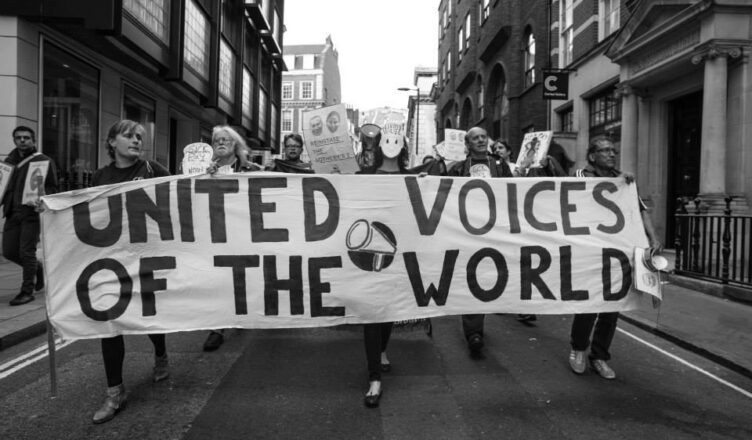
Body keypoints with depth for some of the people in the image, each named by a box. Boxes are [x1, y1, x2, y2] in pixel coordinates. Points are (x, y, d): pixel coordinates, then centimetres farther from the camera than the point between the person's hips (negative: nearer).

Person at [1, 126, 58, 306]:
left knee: (26, 251, -5)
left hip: (32, 212, -6)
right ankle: (37, 268, 34)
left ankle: (27, 291, 6)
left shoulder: (44, 161, -1)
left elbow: (52, 187, -4)